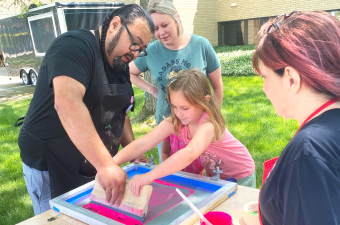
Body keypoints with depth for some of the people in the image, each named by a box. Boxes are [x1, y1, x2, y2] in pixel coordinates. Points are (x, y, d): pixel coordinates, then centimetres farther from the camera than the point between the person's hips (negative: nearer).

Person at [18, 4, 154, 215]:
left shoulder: (120, 66, 7)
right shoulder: (75, 45, -20)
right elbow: (66, 103, -36)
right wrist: (105, 164, -41)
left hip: (94, 167, 8)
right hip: (52, 167, -7)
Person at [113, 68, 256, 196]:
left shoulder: (208, 125, -37)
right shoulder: (173, 123, -19)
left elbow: (189, 153, -56)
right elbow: (142, 144, -26)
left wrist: (149, 176, -63)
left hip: (241, 178, -5)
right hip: (215, 176, 5)